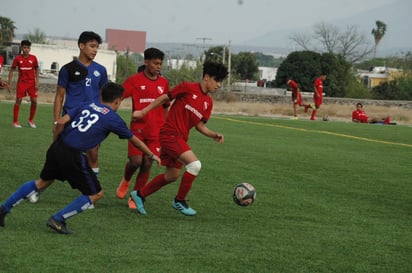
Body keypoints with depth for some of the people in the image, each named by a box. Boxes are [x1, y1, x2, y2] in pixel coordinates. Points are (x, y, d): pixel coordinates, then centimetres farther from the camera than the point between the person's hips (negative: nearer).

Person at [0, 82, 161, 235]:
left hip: (57, 148, 6)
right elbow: (134, 140, 19)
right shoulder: (114, 120, 5)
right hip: (73, 156, -6)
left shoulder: (87, 106, 16)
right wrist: (152, 155, 35)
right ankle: (58, 220, 5)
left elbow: (61, 122, 6)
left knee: (43, 182, 28)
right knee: (96, 194, 9)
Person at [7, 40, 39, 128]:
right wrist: (10, 83, -4)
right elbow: (12, 70, 2)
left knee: (34, 101, -3)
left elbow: (37, 70, 6)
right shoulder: (17, 58, -4)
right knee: (18, 100, -4)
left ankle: (31, 120, 15)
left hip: (31, 82, 1)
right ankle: (15, 121, 4)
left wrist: (37, 82, -3)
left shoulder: (33, 58, -2)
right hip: (21, 82, -1)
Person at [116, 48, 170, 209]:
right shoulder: (134, 80, -2)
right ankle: (125, 181, 23)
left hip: (156, 131, 3)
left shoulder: (163, 83, 10)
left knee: (147, 164, -2)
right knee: (136, 161, -12)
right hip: (138, 128, -3)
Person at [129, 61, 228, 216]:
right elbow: (164, 98, -4)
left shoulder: (208, 102, 9)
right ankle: (179, 201, -5)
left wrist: (214, 135, -4)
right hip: (170, 133, -9)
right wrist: (143, 112, -2)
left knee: (172, 176, 16)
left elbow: (199, 125, 13)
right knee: (195, 164, -20)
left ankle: (139, 195, 32)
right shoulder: (188, 88, -12)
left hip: (181, 139, 9)